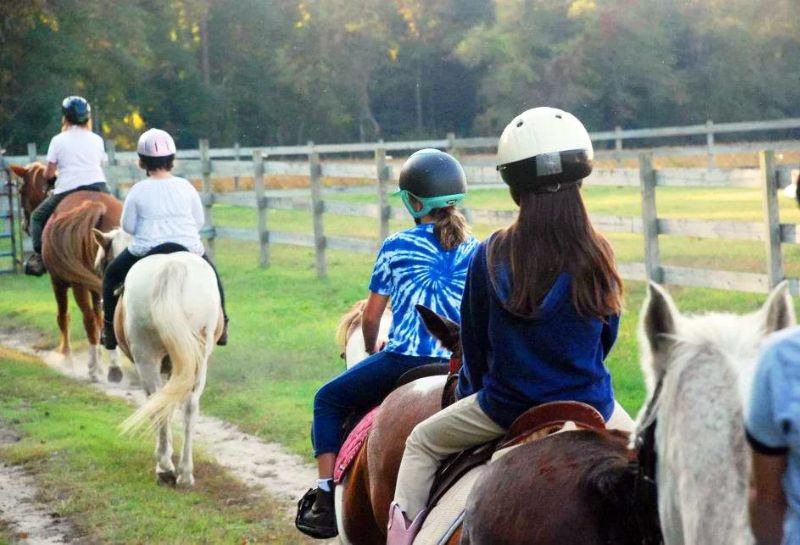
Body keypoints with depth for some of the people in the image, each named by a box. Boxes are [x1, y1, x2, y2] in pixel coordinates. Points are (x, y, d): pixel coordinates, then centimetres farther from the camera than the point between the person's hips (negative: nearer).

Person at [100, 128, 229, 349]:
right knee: (211, 273, 33)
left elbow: (128, 226, -2)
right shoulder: (186, 187, 0)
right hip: (189, 248, 2)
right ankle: (221, 326, 31)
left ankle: (110, 331, 21)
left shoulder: (138, 191, -7)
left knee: (111, 276, 24)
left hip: (147, 251, -2)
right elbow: (200, 221, 7)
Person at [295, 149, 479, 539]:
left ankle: (325, 499, 6)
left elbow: (370, 317, 7)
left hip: (402, 361, -3)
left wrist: (372, 351, 26)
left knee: (329, 400, 18)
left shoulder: (396, 247, 1)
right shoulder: (477, 251, 8)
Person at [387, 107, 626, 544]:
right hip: (590, 406, 2)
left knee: (422, 443, 22)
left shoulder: (492, 257, -12)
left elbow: (474, 344, 0)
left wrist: (475, 391, 19)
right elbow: (607, 335, 6)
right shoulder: (598, 256, -8)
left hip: (507, 407, -1)